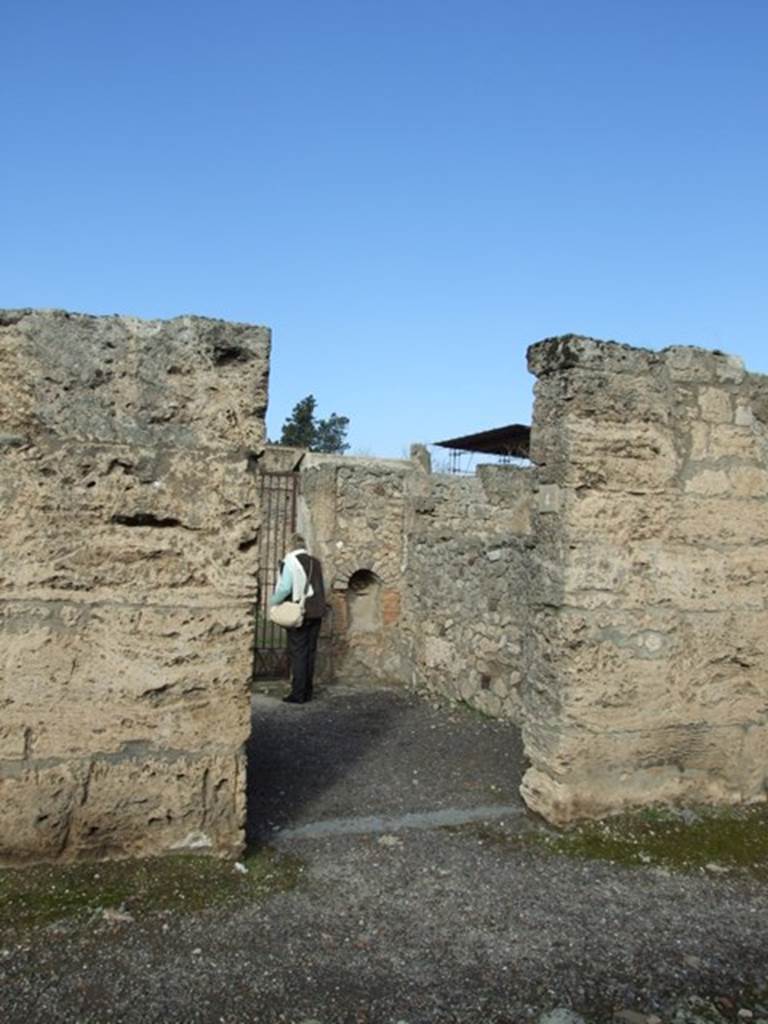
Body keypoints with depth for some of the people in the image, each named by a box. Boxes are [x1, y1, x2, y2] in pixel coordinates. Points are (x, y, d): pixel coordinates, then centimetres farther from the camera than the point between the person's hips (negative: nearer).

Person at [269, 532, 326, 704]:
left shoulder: (291, 561, -8)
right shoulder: (316, 562, 11)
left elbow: (285, 588, -14)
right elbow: (321, 588, 14)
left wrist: (273, 601, 1)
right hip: (315, 614, 6)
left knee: (298, 654, -1)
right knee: (310, 653, 11)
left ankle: (298, 694, 0)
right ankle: (307, 692, 17)